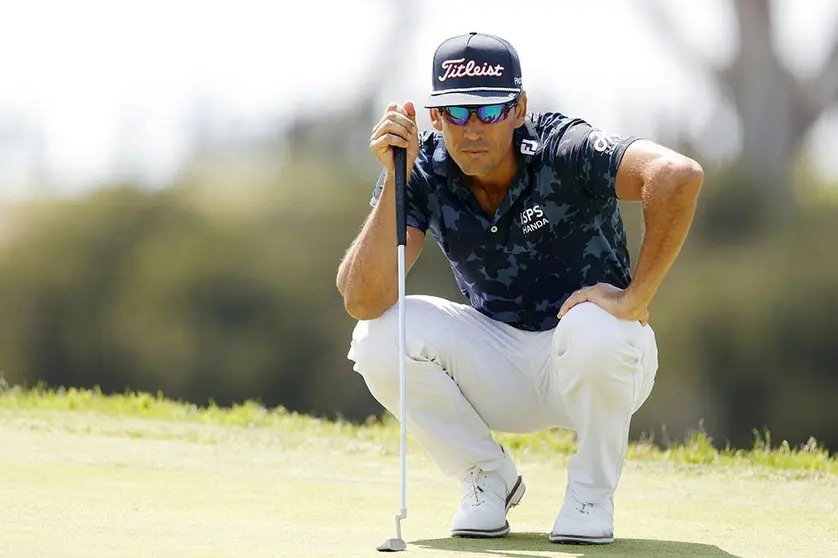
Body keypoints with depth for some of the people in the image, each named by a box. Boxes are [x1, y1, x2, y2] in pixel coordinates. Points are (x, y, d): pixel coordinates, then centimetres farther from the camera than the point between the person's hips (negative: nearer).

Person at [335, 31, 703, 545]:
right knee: (380, 337, -22)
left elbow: (679, 176, -41)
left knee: (594, 329, -38)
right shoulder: (423, 172, -12)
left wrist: (635, 297, -38)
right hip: (497, 367, 3)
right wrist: (396, 181, -30)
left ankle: (592, 493, -8)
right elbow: (363, 301, -23)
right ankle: (489, 480, 3)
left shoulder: (565, 151, -23)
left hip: (594, 364, -3)